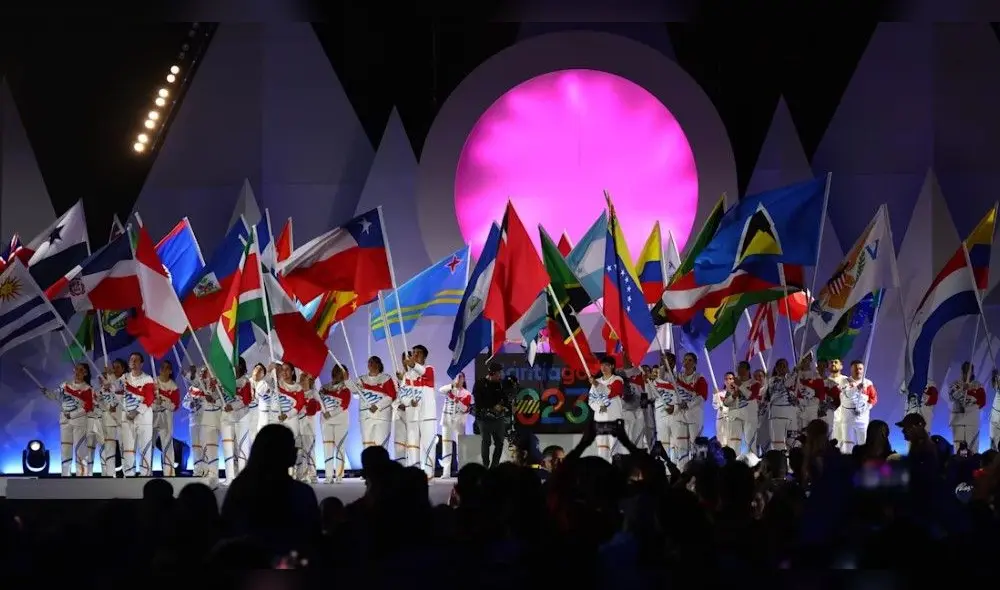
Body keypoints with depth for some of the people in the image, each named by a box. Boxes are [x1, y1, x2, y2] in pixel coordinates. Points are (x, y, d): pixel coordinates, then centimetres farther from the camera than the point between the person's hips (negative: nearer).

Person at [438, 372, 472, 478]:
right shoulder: (449, 389, 8)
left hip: (459, 422, -1)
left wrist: (458, 402, -21)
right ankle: (446, 471, 1)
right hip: (447, 420, 1)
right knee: (446, 445, 0)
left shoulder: (466, 394, 4)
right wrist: (453, 384, -25)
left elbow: (465, 409, -5)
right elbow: (441, 390, -15)